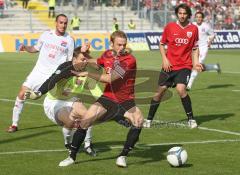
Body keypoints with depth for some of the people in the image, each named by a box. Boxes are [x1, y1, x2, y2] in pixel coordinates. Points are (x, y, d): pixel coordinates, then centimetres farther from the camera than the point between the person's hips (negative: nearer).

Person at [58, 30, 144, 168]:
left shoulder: (130, 60, -20)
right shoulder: (107, 55, -1)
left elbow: (110, 78, -25)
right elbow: (97, 63, 25)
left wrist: (87, 74, -21)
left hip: (126, 100, -4)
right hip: (108, 98, 4)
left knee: (139, 120, -31)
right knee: (84, 121, -12)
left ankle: (123, 156, -15)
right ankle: (72, 157, 5)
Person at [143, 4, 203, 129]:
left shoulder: (193, 29, 1)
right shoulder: (170, 27, -1)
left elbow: (195, 48, 10)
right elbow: (162, 44, 9)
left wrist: (196, 62, -4)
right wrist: (164, 59, -4)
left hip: (184, 66, -1)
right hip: (169, 65, 1)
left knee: (181, 89, -22)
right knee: (160, 91, 3)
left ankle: (191, 119, -7)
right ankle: (149, 119, 18)